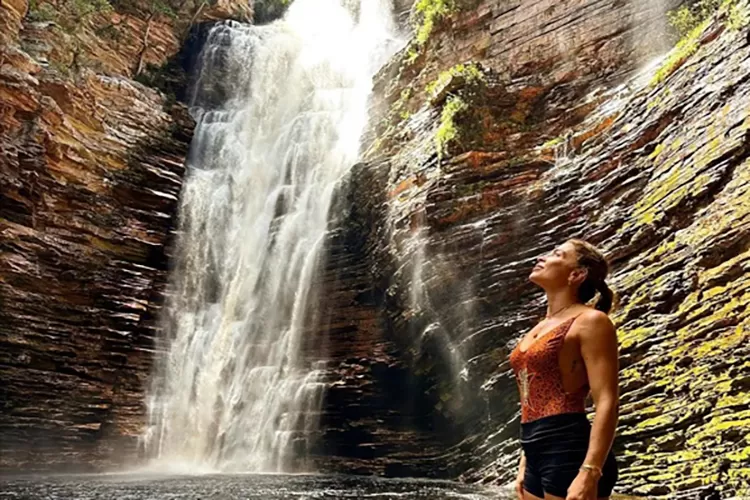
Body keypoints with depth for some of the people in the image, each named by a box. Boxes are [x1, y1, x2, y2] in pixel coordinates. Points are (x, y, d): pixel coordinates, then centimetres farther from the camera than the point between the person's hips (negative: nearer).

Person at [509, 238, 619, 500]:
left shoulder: (589, 321, -6)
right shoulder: (540, 329, 19)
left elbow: (607, 402, -14)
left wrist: (590, 473, -23)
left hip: (570, 453, -9)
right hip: (539, 457, 9)